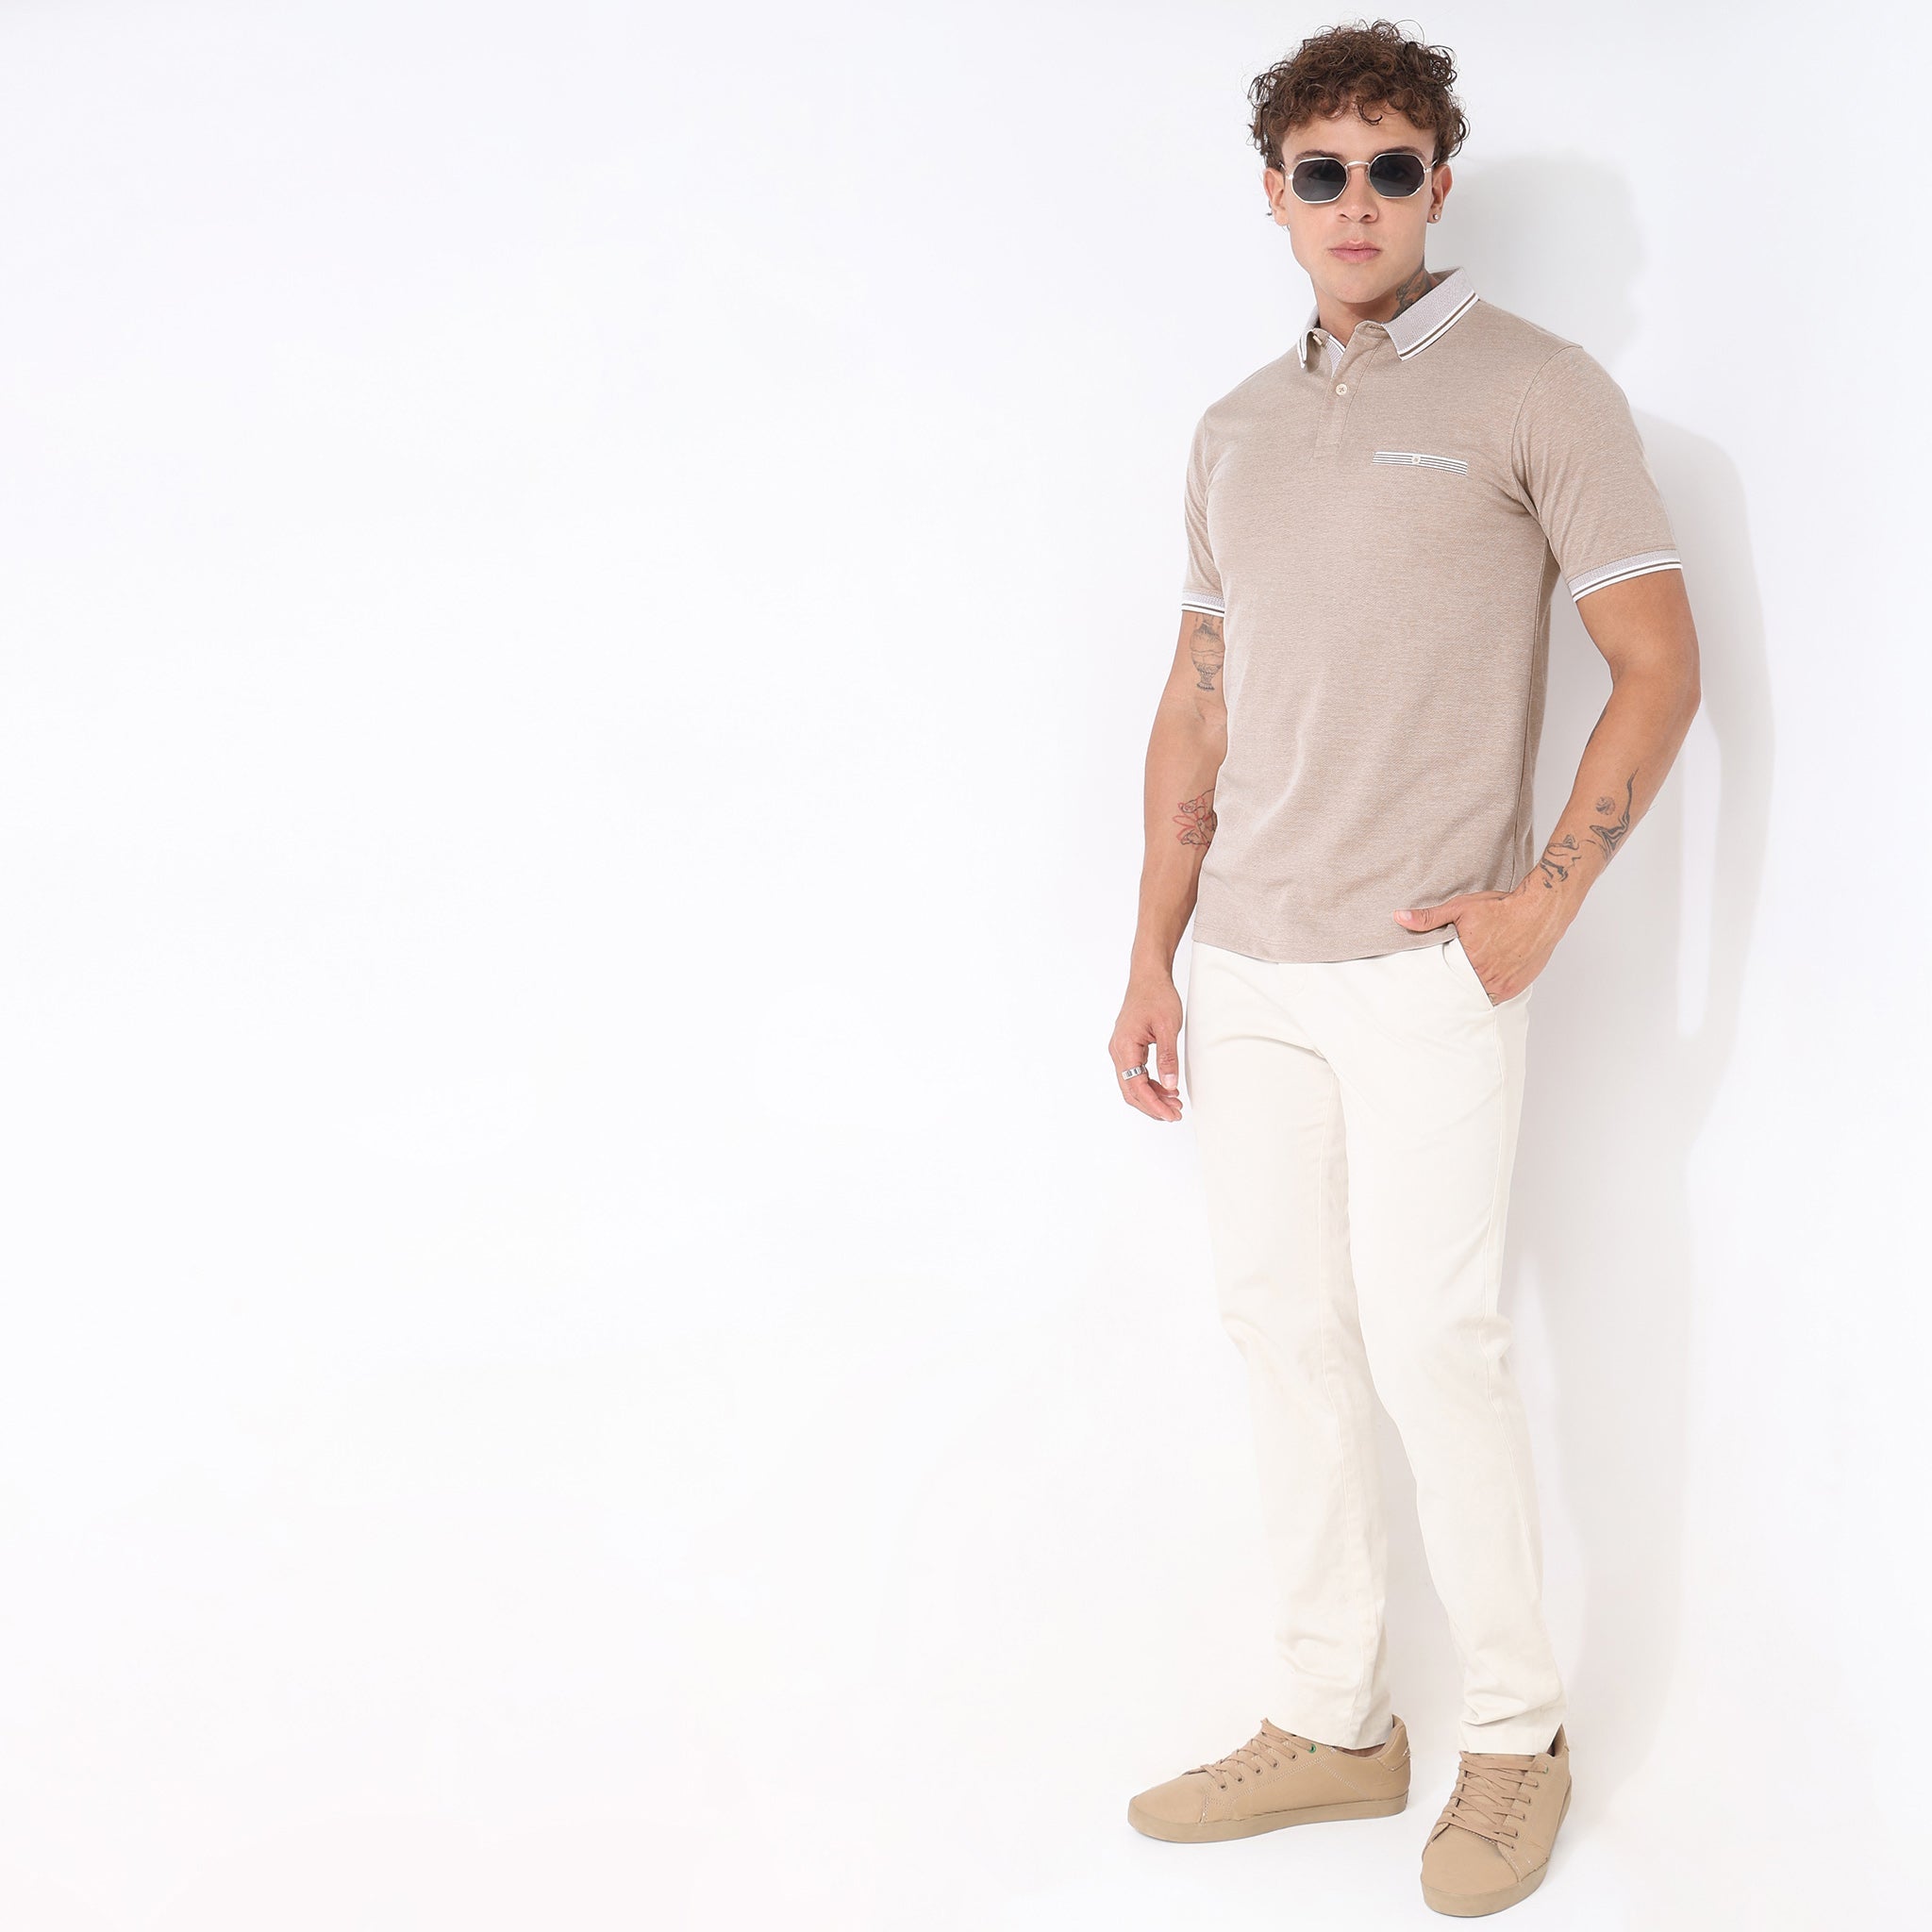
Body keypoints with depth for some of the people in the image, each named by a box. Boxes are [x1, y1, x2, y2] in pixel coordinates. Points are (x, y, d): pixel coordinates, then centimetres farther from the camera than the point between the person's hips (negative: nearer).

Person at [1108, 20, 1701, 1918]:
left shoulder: (1537, 390, -2)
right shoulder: (1234, 430, 14)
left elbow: (1658, 664, -3)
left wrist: (1545, 898, -12)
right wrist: (1153, 953, 9)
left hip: (1422, 964, -5)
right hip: (1245, 965, 6)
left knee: (1432, 1343, -6)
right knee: (1285, 1333, 9)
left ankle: (1514, 1736, 13)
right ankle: (1329, 1721, 21)